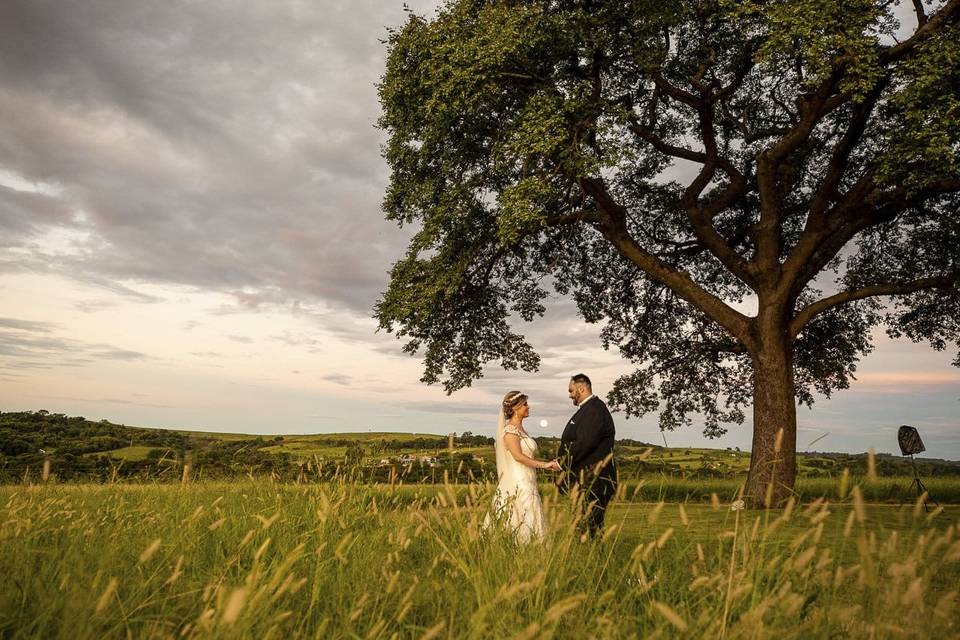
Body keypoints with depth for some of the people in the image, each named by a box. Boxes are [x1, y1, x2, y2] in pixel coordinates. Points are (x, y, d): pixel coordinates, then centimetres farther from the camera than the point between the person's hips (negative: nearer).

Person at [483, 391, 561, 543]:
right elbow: (518, 456, -21)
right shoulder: (510, 430, -10)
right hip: (517, 484, -9)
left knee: (528, 522, 6)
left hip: (527, 484, 9)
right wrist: (543, 465, -18)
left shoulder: (521, 430, 17)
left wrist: (548, 463, 10)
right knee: (521, 523, -8)